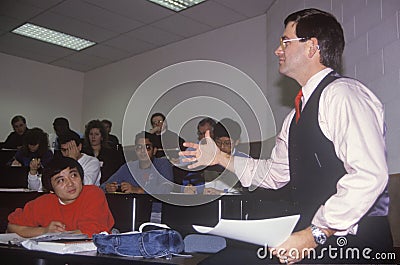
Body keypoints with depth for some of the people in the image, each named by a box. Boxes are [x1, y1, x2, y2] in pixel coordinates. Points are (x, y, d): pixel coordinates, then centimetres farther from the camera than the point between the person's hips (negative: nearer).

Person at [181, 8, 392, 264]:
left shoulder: (343, 94, -12)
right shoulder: (297, 116, 17)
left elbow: (369, 175, -21)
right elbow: (277, 172, 19)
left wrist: (315, 234, -21)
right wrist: (221, 157, 14)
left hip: (354, 242, -7)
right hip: (317, 236, 7)